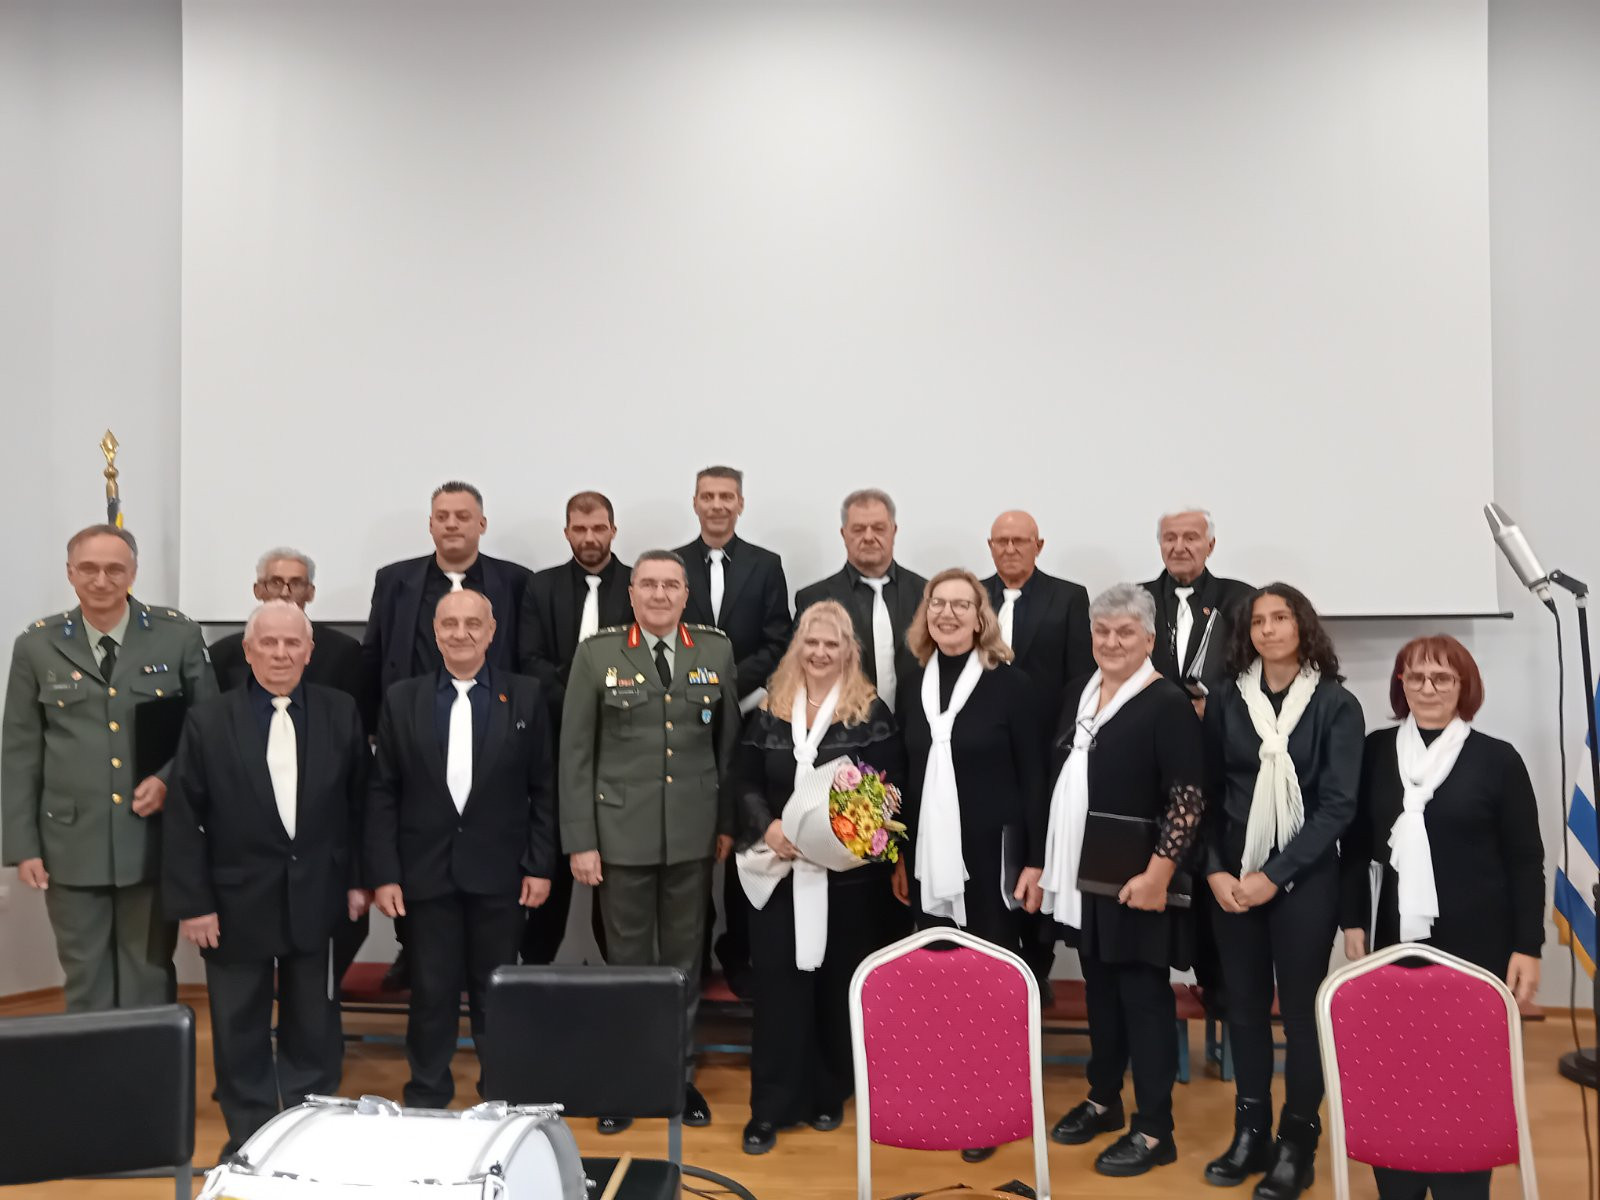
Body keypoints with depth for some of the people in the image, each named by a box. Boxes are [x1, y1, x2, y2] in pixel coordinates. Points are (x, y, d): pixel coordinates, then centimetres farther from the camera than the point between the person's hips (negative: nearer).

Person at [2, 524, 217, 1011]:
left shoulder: (179, 635, -1)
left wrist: (169, 779, -12)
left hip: (154, 839, -1)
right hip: (71, 842, 1)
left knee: (150, 981, 10)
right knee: (86, 984, 11)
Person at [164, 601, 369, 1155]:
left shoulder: (341, 713, 0)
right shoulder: (208, 723, -5)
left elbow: (358, 803, 5)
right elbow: (184, 820, -4)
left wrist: (358, 879, 4)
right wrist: (192, 902, -7)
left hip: (317, 898, 1)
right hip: (237, 901, -1)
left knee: (314, 1024, 14)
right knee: (240, 1029, 11)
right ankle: (248, 1135, 27)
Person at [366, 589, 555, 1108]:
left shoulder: (526, 697, 1)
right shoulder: (402, 699, 3)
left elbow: (543, 789, 2)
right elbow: (382, 792, 2)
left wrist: (540, 866, -3)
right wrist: (383, 874, -4)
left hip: (499, 874, 0)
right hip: (427, 872, 1)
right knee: (431, 993, 9)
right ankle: (426, 1100, 25)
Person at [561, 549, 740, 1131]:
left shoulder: (716, 650, 3)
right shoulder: (597, 652, -3)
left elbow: (729, 742, 7)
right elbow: (576, 752, -3)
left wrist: (729, 822, 5)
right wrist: (579, 840, -6)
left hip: (694, 835, 2)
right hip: (621, 833, -1)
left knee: (684, 961, 13)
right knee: (628, 962, 9)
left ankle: (678, 1075, 28)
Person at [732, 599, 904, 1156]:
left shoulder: (871, 712, -2)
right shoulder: (769, 710, 5)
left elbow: (890, 788, -4)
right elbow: (745, 782, 5)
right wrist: (767, 826, -12)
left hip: (848, 870, -1)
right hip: (780, 869, 1)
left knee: (838, 981, 9)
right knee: (778, 979, 1)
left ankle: (829, 1093, 26)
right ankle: (771, 1106, 9)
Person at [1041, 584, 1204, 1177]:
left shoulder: (1168, 704, -13)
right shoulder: (1079, 692, 8)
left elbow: (1188, 799, -17)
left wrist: (1158, 872, -22)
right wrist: (1046, 861, 15)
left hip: (1134, 879, -7)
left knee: (1143, 995, 1)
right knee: (1099, 988, 17)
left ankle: (1154, 1130, 11)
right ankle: (1103, 1099, 32)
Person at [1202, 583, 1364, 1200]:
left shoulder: (1336, 705, -3)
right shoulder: (1226, 702, 4)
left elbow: (1338, 806, -8)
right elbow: (1207, 794, 5)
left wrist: (1274, 874, -14)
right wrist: (1215, 871, -8)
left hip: (1304, 880, -3)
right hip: (1233, 880, 3)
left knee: (1301, 1010, 5)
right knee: (1244, 1005, 10)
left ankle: (1297, 1144, 18)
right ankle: (1250, 1132, 22)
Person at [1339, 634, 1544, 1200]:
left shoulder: (1497, 758, -2)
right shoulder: (1376, 751, 3)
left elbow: (1526, 861, -1)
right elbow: (1355, 845, 8)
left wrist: (1527, 946, -4)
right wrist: (1352, 920, 2)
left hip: (1477, 944, -2)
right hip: (1398, 939, 2)